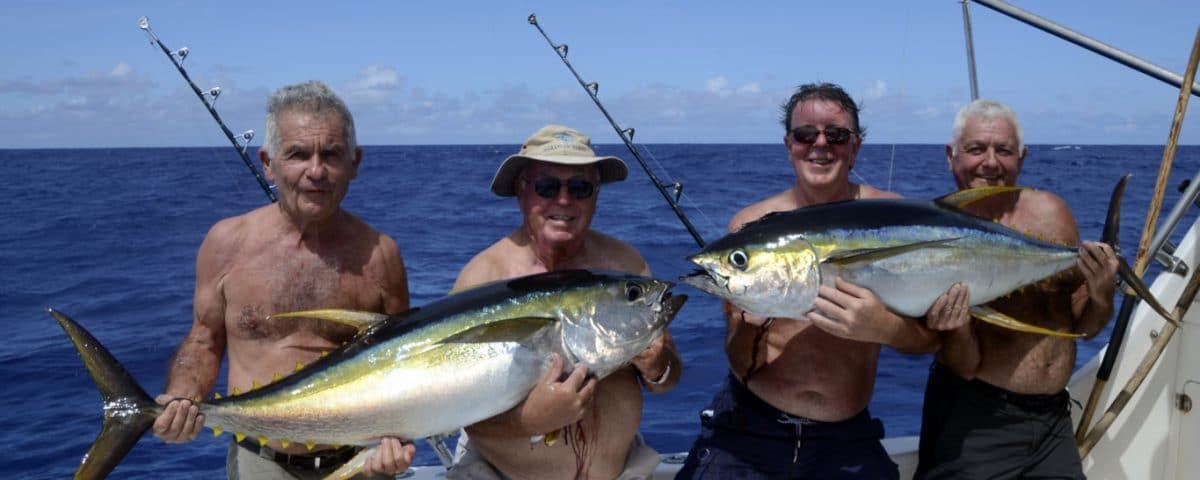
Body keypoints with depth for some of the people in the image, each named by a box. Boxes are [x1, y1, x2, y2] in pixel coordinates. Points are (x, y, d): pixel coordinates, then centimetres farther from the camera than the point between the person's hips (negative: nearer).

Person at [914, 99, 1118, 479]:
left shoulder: (1050, 212, -2)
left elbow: (1083, 327, 8)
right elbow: (966, 368, -11)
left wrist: (1100, 298, -11)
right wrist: (957, 332, -30)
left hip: (1054, 415, 4)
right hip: (973, 418, -3)